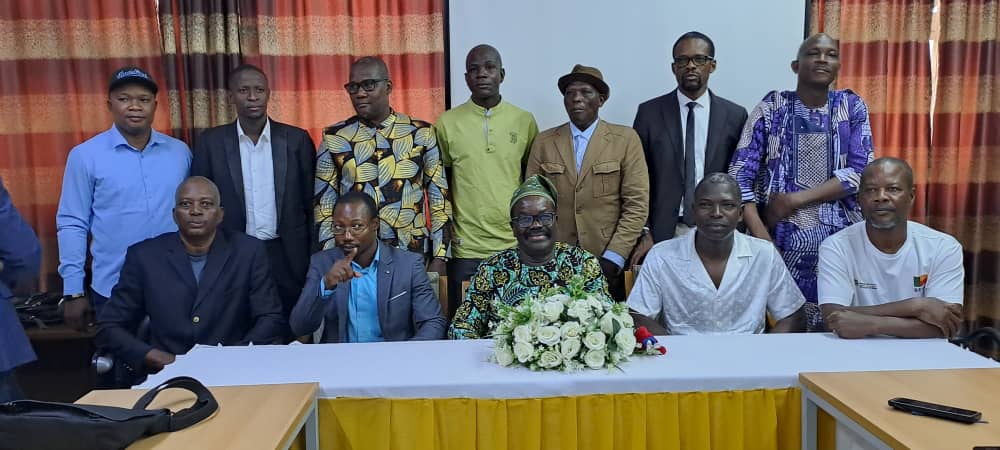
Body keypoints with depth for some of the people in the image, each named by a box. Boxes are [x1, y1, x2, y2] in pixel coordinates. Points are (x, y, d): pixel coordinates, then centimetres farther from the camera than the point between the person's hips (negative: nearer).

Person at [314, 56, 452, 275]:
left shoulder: (421, 133, -1)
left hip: (413, 255, 0)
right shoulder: (334, 138, 0)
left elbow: (439, 198, 1)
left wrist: (439, 258, -4)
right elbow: (324, 205, 4)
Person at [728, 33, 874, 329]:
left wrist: (795, 199, -11)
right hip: (782, 239, -1)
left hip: (839, 239, 2)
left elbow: (861, 172, -1)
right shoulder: (772, 108, 2)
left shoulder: (852, 106, 8)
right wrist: (762, 239, -14)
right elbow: (740, 176, -4)